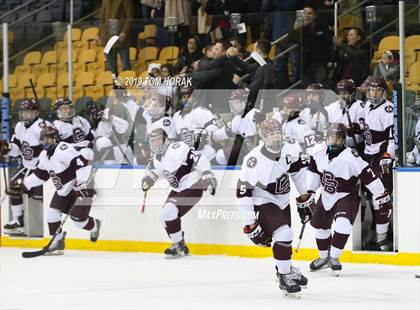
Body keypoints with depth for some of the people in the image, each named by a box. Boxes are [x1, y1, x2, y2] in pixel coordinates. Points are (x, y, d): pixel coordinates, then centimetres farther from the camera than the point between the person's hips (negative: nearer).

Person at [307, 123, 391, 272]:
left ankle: (333, 257, -17)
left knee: (343, 223, -30)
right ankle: (324, 257, 37)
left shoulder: (351, 157, -26)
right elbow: (313, 174, 13)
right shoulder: (320, 156, -7)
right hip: (326, 197, 6)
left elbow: (369, 177, -26)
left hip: (346, 197, -6)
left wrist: (382, 199, -25)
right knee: (320, 226, 15)